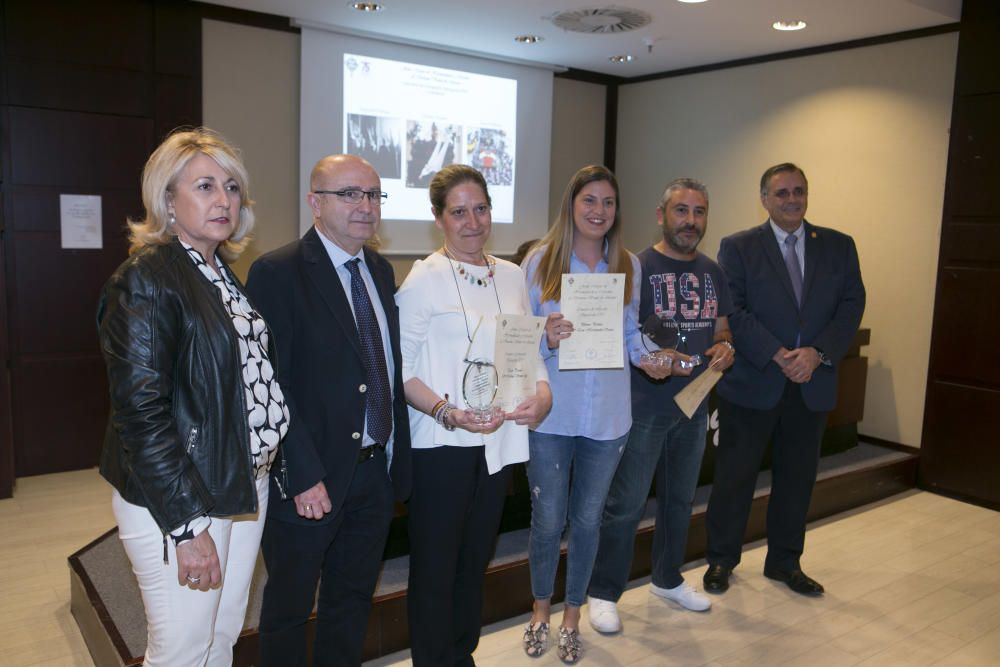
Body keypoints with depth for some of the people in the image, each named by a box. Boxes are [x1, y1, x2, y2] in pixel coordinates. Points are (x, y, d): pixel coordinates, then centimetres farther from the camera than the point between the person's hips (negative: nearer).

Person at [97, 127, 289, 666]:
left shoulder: (224, 273, 10)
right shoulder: (145, 280, -14)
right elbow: (140, 412, -19)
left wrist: (261, 473, 10)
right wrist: (187, 525, -20)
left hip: (244, 486, 8)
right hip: (177, 499, -7)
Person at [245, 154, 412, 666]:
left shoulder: (380, 270, 8)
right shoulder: (277, 273, -14)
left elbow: (391, 367, 9)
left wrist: (397, 458, 6)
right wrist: (301, 475, -20)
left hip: (376, 470, 6)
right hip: (311, 479, -6)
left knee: (353, 601, 22)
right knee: (289, 605, 15)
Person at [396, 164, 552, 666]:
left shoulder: (512, 276, 8)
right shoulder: (423, 280, -9)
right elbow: (401, 369, -11)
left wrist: (543, 391, -7)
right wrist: (447, 412, -24)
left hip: (499, 439, 6)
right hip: (441, 443, -5)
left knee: (476, 560, 19)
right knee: (435, 567, 7)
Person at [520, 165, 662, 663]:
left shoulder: (629, 265, 5)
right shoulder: (540, 261, -3)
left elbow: (630, 331, 11)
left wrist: (647, 357, -9)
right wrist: (548, 339, -24)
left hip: (607, 414, 3)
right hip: (552, 412, -2)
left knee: (587, 518, 14)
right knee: (547, 519, 8)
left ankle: (572, 617, 35)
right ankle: (541, 608, 35)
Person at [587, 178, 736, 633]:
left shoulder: (712, 273, 9)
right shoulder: (637, 267, -10)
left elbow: (721, 330, 16)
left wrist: (725, 348, -6)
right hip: (644, 405, -6)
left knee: (680, 498, 20)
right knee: (625, 504, -1)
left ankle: (667, 579, 39)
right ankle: (603, 592, 16)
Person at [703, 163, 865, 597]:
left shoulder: (839, 246, 7)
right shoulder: (738, 247, -2)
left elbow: (851, 305, 1)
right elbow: (732, 311, -9)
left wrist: (817, 353, -14)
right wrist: (777, 356, -18)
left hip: (813, 383, 3)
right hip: (751, 382, -3)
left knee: (797, 476, 13)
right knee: (734, 475, 6)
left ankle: (785, 561, 30)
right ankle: (721, 559, 22)